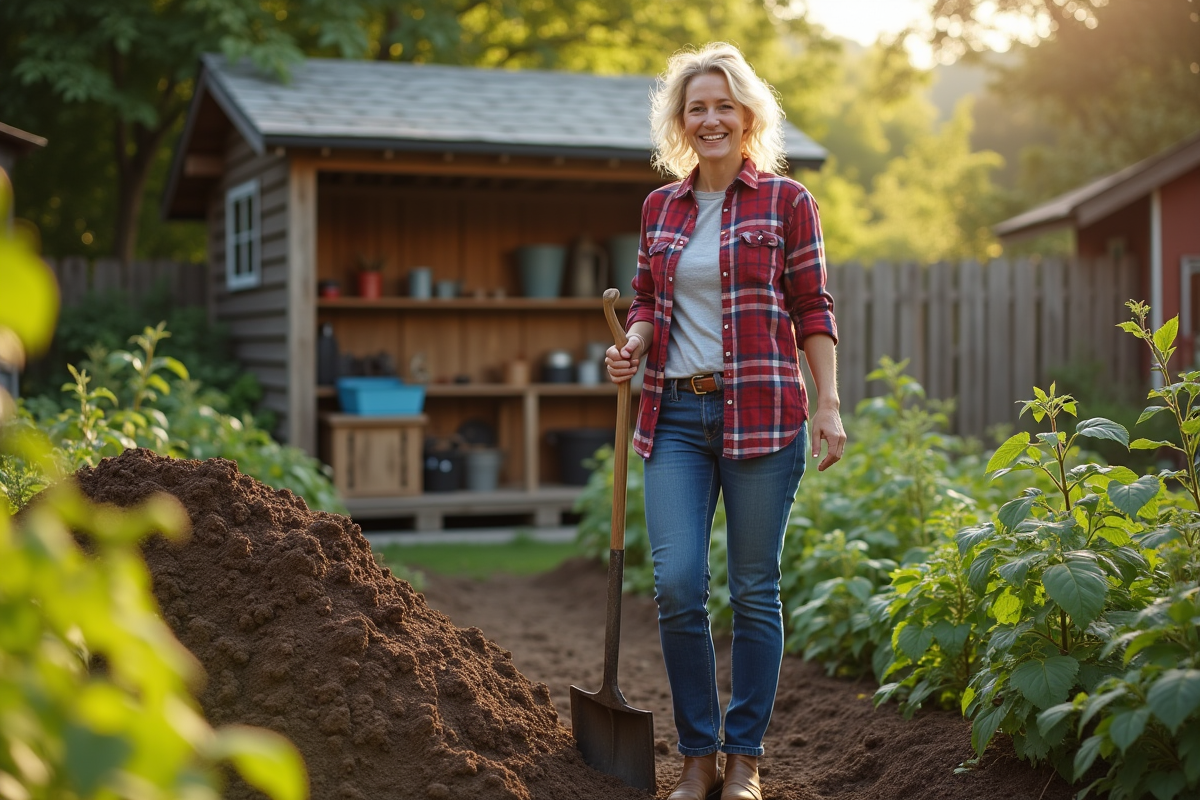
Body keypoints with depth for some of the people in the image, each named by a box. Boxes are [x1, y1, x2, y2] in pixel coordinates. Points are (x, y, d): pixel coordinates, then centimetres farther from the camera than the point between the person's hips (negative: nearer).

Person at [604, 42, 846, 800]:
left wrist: (829, 404, -6)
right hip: (677, 415, 3)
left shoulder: (786, 200, 2)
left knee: (754, 588, 3)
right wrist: (634, 344, -2)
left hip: (762, 415, -3)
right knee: (677, 584, -6)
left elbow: (813, 309, 1)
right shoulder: (661, 207, 13)